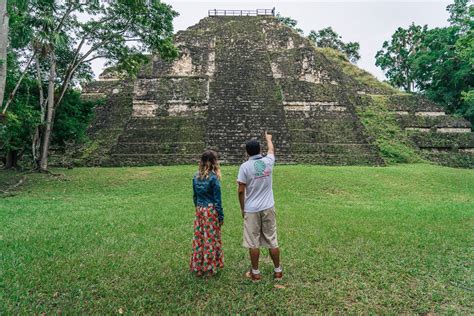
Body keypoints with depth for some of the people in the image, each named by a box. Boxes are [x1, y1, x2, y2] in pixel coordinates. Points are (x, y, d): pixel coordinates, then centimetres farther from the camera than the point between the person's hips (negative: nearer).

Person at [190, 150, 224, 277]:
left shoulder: (196, 176, 3)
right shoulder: (213, 177, -15)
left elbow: (195, 196, 10)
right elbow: (217, 199, -12)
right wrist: (221, 216, -5)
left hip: (199, 210, 6)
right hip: (211, 211, -6)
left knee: (198, 239, 13)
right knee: (211, 239, 6)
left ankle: (198, 267, 25)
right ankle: (210, 268, 17)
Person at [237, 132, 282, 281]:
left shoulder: (245, 166, -10)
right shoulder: (268, 161, 0)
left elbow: (241, 191, -10)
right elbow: (271, 149, 24)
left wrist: (242, 209, 4)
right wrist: (268, 138, 44)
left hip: (251, 210, -3)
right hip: (268, 208, 3)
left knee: (253, 242, 7)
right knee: (272, 241, 11)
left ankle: (255, 273, 17)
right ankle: (278, 271, 22)